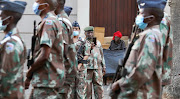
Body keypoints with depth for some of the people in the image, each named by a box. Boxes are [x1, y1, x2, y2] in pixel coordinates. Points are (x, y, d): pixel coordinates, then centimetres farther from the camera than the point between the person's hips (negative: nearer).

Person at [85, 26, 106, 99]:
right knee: (87, 88, -2)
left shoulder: (98, 43, 17)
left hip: (98, 68, 3)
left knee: (99, 87, 1)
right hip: (87, 68, -3)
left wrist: (103, 66, 18)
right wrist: (89, 47, -18)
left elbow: (102, 55, 22)